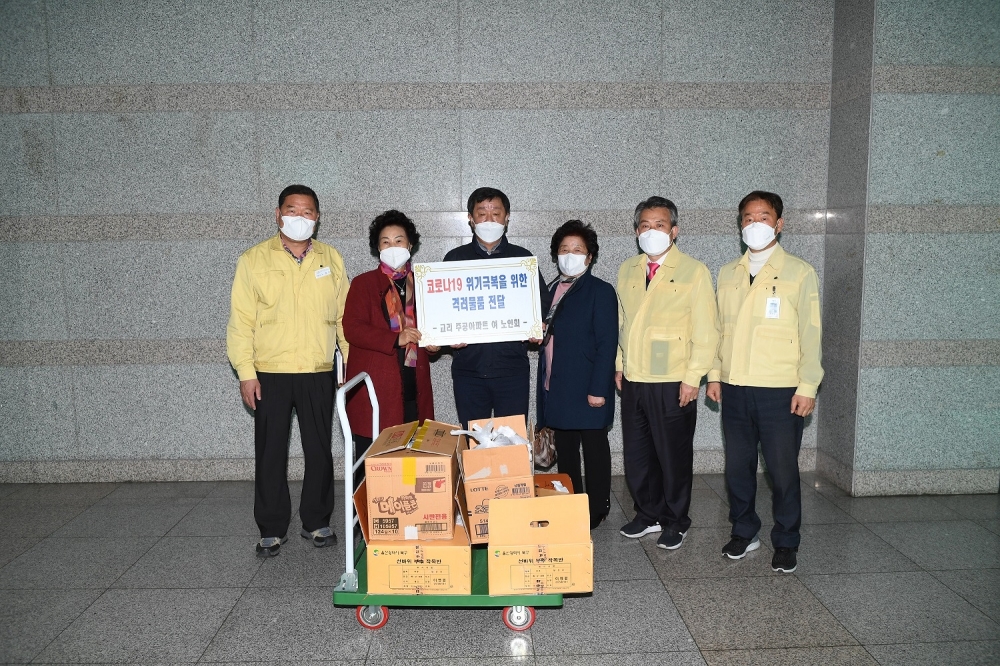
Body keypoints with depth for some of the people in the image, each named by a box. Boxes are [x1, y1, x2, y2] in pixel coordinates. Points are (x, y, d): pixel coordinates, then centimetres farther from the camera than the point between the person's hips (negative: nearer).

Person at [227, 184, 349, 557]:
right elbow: (241, 320, -1)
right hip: (270, 373, -1)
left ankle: (317, 522, 25)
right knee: (270, 454, 6)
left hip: (319, 373, 2)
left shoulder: (331, 259, 8)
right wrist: (246, 372, -7)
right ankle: (272, 530, 19)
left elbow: (343, 316, 9)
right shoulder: (254, 260, 2)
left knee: (320, 451, 9)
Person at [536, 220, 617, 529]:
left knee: (594, 452, 5)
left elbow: (607, 343, -12)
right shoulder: (551, 290, 15)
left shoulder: (600, 291, -5)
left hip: (588, 391, -6)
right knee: (565, 454, 13)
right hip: (556, 389, 7)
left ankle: (596, 513, 17)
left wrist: (599, 389, -18)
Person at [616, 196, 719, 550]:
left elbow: (706, 331, -8)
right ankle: (648, 514, 30)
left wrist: (692, 378, -12)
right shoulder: (627, 270, 10)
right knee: (636, 454, 12)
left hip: (672, 384, -5)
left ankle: (675, 522, 25)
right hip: (633, 381, 5)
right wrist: (620, 364, 11)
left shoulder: (694, 271, -5)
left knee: (674, 455, 7)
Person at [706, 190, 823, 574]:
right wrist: (714, 375, 7)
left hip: (780, 391, -4)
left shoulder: (799, 273, -2)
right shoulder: (728, 274, 11)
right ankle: (743, 532, 28)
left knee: (783, 470, 4)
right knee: (737, 466, 12)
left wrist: (807, 387, -9)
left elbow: (810, 334, -4)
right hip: (734, 388, 4)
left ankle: (785, 543, 21)